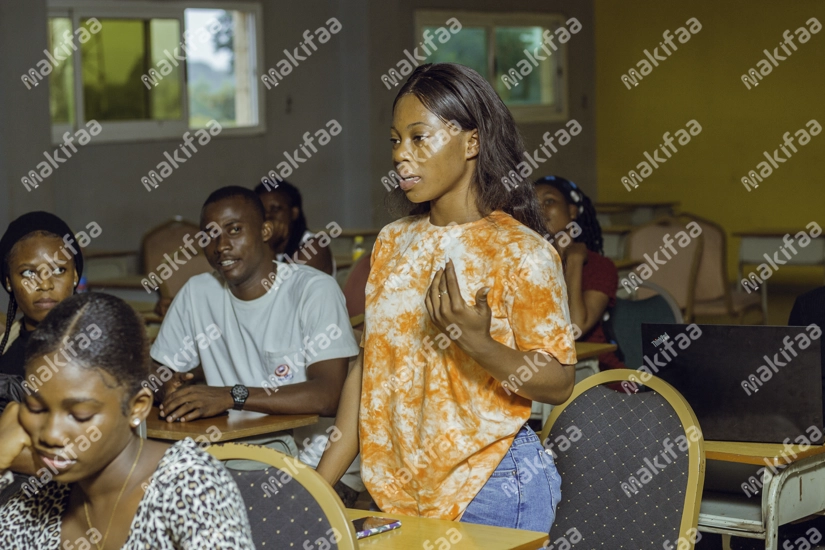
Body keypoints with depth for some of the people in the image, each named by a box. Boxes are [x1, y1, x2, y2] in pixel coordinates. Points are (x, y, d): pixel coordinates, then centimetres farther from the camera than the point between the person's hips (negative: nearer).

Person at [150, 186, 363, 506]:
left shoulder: (315, 290, -9)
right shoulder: (197, 294, 7)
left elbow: (328, 395, -19)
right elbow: (159, 372, 13)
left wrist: (231, 396, -26)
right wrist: (169, 388, -12)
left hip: (319, 465, -5)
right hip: (237, 459, 5)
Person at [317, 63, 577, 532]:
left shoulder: (519, 252, -11)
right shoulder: (394, 243, 7)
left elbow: (558, 384, -12)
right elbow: (368, 367, 10)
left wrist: (479, 344, -28)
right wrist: (319, 485, 6)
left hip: (492, 488, -5)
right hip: (401, 486, 5)